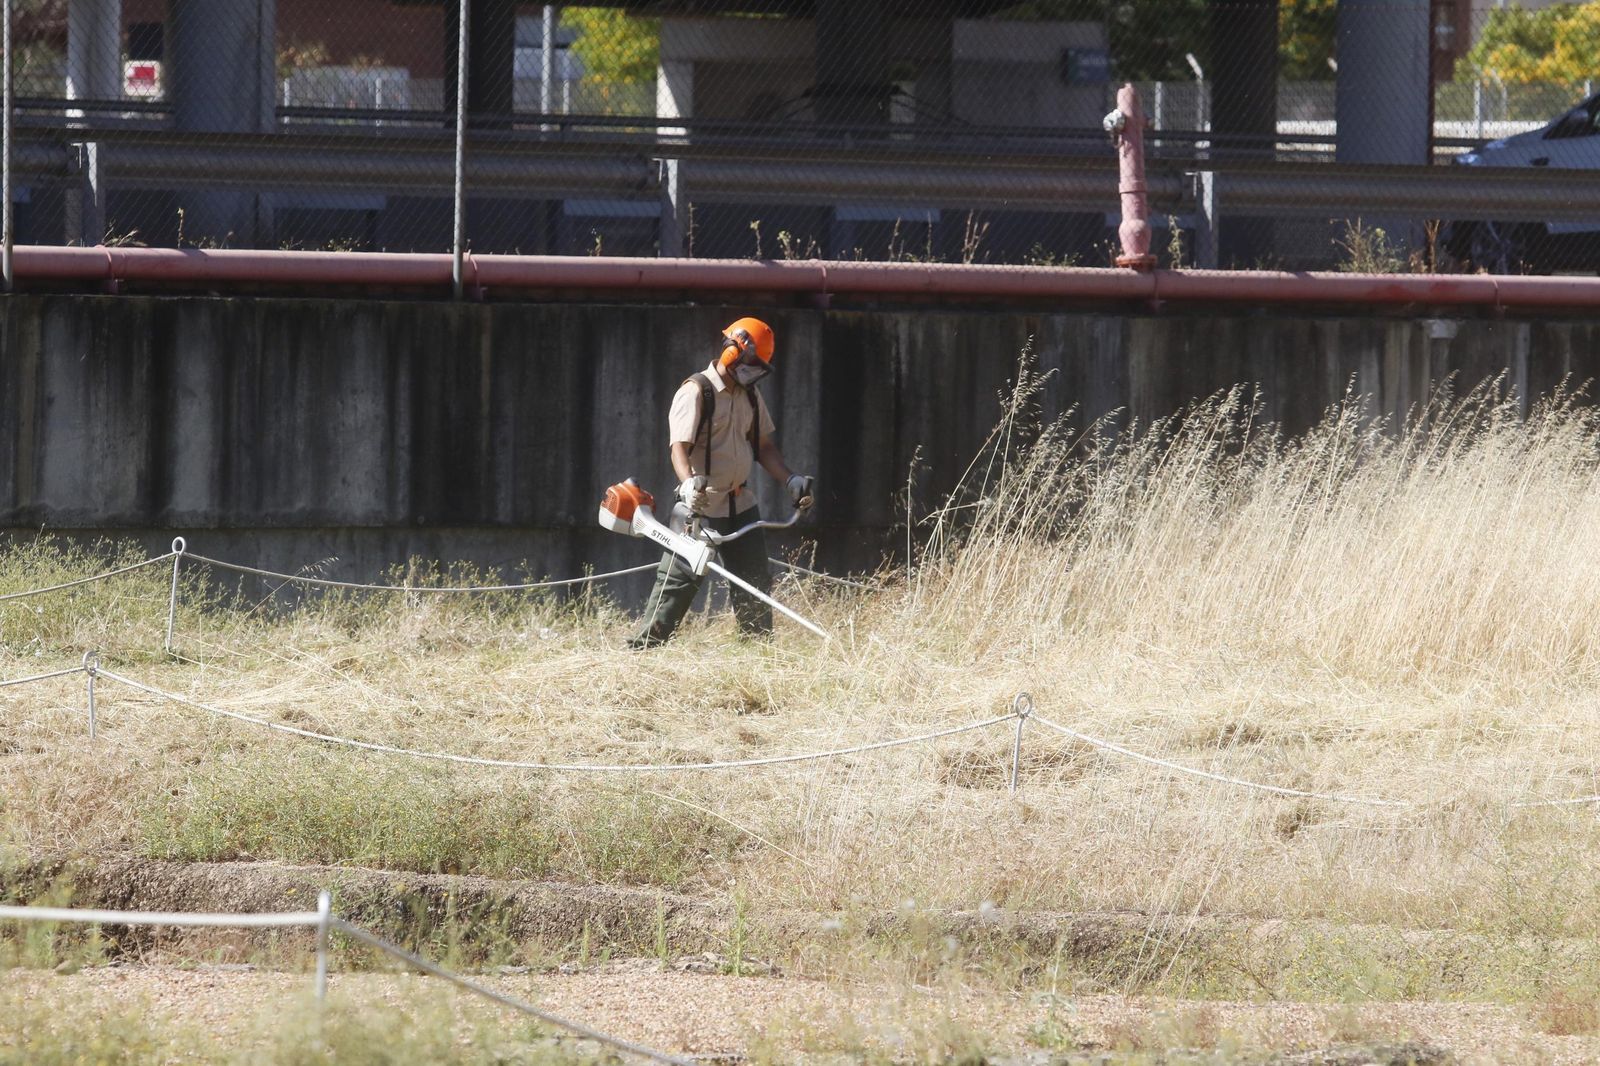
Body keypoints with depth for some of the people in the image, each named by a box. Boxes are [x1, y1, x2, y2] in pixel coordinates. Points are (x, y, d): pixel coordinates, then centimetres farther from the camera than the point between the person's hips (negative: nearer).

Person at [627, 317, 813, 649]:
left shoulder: (750, 395, 11)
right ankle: (642, 648, -6)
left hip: (741, 504, 7)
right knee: (679, 581, -9)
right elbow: (680, 447, -24)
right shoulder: (695, 392, -14)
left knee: (755, 583, 10)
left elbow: (763, 446, 19)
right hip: (702, 506, -7)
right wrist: (688, 483, -43)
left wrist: (790, 480, 6)